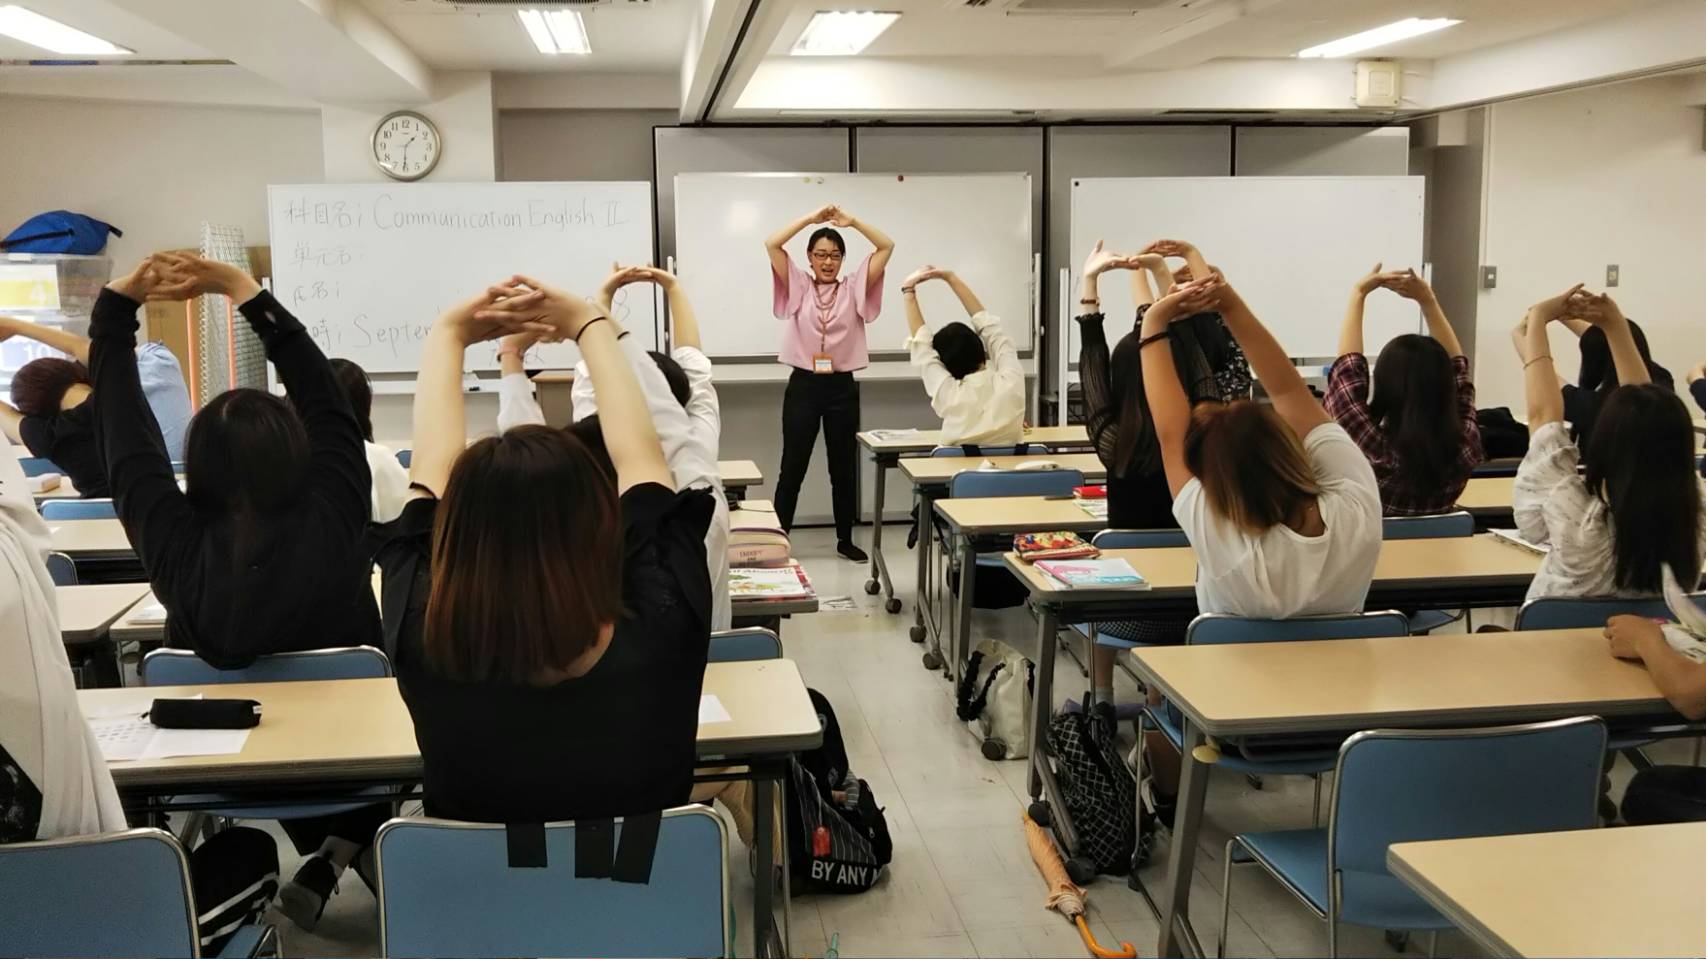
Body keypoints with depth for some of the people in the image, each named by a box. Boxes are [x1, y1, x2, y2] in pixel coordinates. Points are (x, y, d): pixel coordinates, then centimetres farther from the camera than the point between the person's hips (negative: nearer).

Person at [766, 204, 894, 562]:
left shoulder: (854, 288, 6)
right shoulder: (798, 285, 4)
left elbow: (887, 247, -1)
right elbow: (771, 244, -7)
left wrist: (852, 221, -6)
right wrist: (811, 218, -7)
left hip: (842, 387, 1)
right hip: (803, 386, -1)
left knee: (844, 466, 10)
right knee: (793, 466, 4)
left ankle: (845, 539, 22)